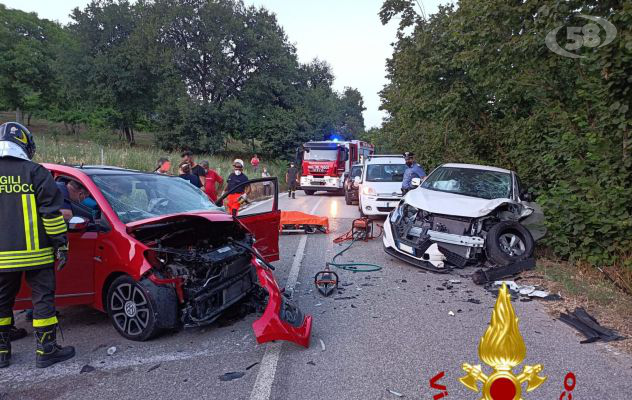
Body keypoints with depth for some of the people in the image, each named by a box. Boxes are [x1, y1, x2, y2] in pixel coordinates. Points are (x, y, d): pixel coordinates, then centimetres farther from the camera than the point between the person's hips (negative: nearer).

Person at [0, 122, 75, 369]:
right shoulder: (36, 172, -7)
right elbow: (52, 212, -10)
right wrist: (61, 245, -5)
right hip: (36, 253, -4)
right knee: (43, 299, 4)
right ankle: (46, 351, 8)